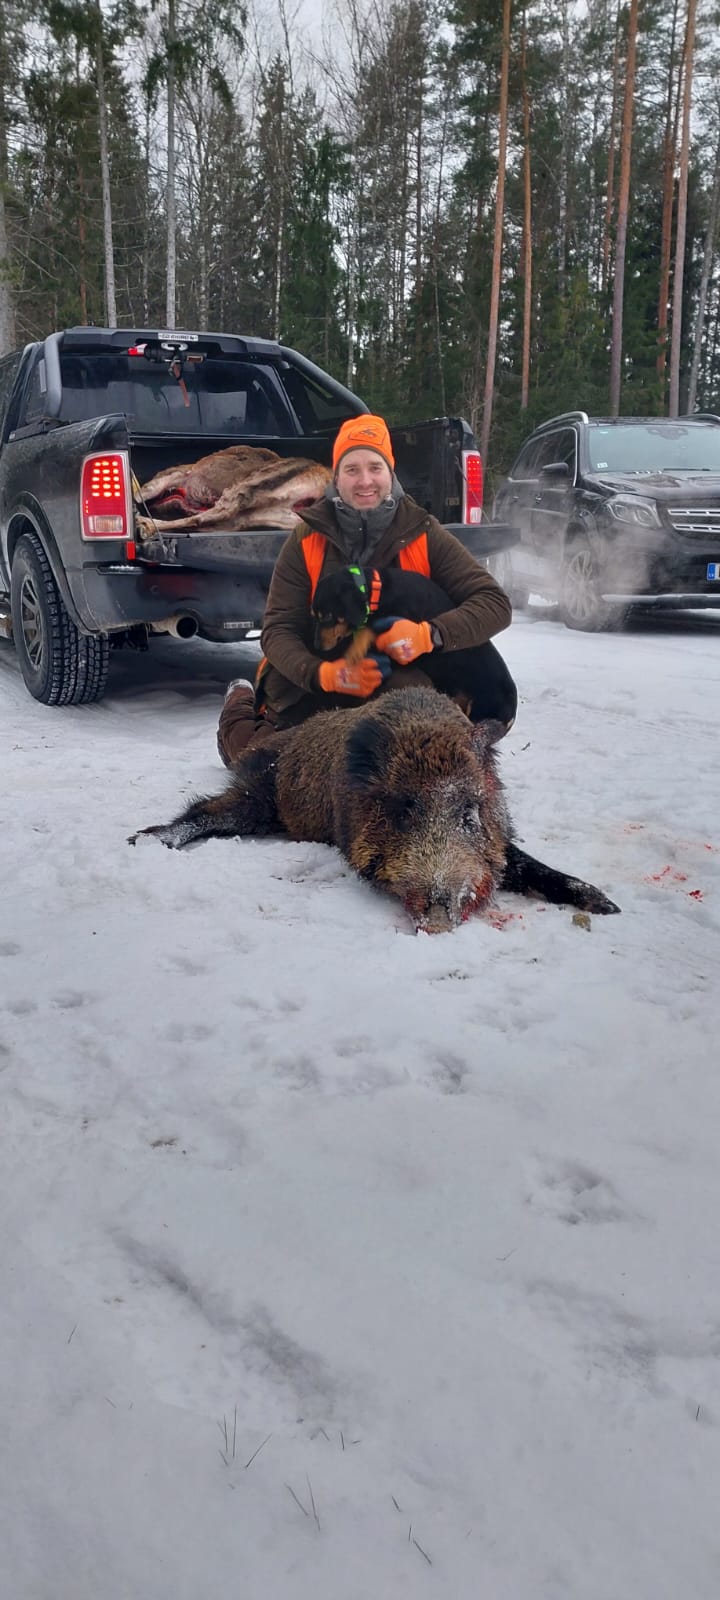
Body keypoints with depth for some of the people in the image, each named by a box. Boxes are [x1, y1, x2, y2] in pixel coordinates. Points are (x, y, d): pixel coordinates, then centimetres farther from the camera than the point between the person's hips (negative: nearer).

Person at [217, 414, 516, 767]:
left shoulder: (423, 536, -10)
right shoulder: (306, 541, -10)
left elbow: (495, 603, -16)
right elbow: (277, 631, -13)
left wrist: (431, 634, -35)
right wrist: (322, 673, -35)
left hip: (389, 692, 1)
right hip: (309, 688, -1)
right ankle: (240, 709, 26)